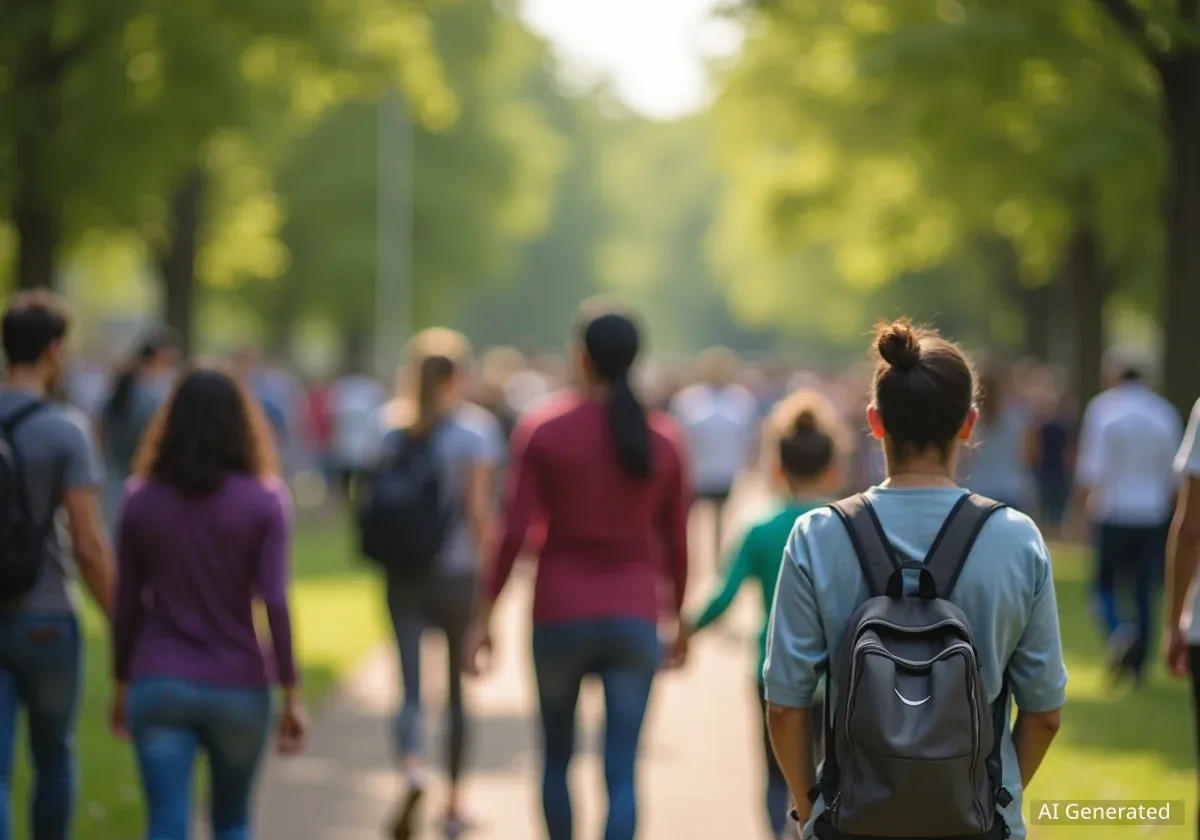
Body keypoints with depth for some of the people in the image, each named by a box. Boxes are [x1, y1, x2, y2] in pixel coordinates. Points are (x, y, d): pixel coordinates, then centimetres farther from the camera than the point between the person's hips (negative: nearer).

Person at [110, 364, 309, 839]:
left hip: (159, 687, 0)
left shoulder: (141, 501, 1)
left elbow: (126, 605, 4)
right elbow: (274, 601, -12)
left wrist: (121, 685, 16)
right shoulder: (262, 502, -6)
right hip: (238, 688, 0)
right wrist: (292, 694, -7)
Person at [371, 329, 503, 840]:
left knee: (411, 686, -1)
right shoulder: (475, 427, -7)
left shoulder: (392, 424, 2)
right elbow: (479, 508, -14)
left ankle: (412, 768, -30)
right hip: (457, 570, -2)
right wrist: (489, 565, -8)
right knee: (458, 690, 13)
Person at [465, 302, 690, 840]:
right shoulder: (664, 439, 3)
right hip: (634, 618, 1)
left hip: (560, 614, -1)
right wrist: (679, 618, 20)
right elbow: (675, 543, 7)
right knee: (621, 771, -3)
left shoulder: (543, 430, -3)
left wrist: (485, 616, -3)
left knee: (556, 758, 17)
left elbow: (514, 532, -8)